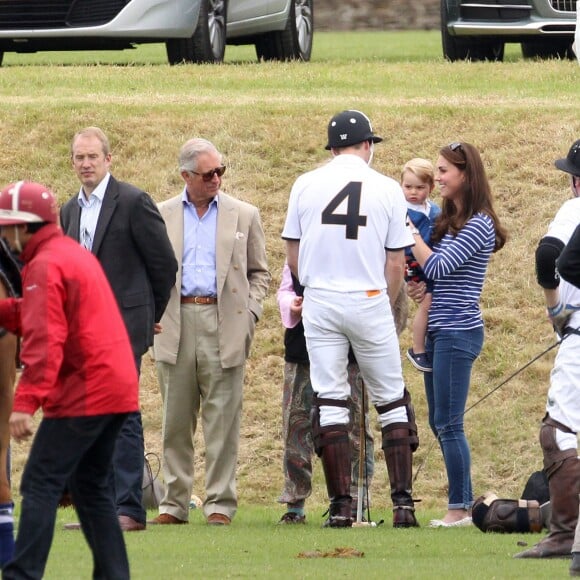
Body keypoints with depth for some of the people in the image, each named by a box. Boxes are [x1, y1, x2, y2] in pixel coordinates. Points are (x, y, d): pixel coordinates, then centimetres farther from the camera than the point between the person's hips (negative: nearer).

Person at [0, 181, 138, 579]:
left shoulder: (45, 266, -12)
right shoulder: (76, 253, 19)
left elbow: (45, 339, -21)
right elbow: (33, 317, 20)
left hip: (82, 393, -10)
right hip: (119, 386, 10)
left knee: (40, 485, -9)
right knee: (91, 486, 16)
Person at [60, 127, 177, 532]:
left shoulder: (133, 202, -7)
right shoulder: (71, 210, 15)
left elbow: (165, 263, -4)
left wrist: (151, 314, 5)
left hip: (124, 326, -7)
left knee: (121, 415, -9)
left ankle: (129, 509, -8)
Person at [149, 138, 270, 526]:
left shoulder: (244, 215, 9)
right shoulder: (162, 216, 11)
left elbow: (259, 272, 13)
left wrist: (249, 314, -1)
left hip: (224, 324, -1)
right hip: (176, 324, 1)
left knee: (223, 420, -3)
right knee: (176, 419, 4)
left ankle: (221, 504, 1)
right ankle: (175, 503, 9)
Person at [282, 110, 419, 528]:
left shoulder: (306, 185, 3)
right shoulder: (387, 189, -1)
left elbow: (293, 257, 6)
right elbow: (396, 262, 0)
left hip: (320, 303, 1)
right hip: (369, 302, -1)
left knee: (329, 401, 3)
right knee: (392, 401, 7)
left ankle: (341, 505, -2)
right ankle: (403, 502, 1)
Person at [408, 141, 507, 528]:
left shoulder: (478, 225, -12)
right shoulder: (449, 220, 14)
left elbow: (438, 266, -19)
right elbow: (429, 268, 20)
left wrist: (409, 230, -11)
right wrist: (416, 282, -1)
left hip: (459, 332, -9)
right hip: (438, 331, 9)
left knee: (449, 424, -8)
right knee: (439, 424, 11)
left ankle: (460, 508, -3)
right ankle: (466, 503, 17)